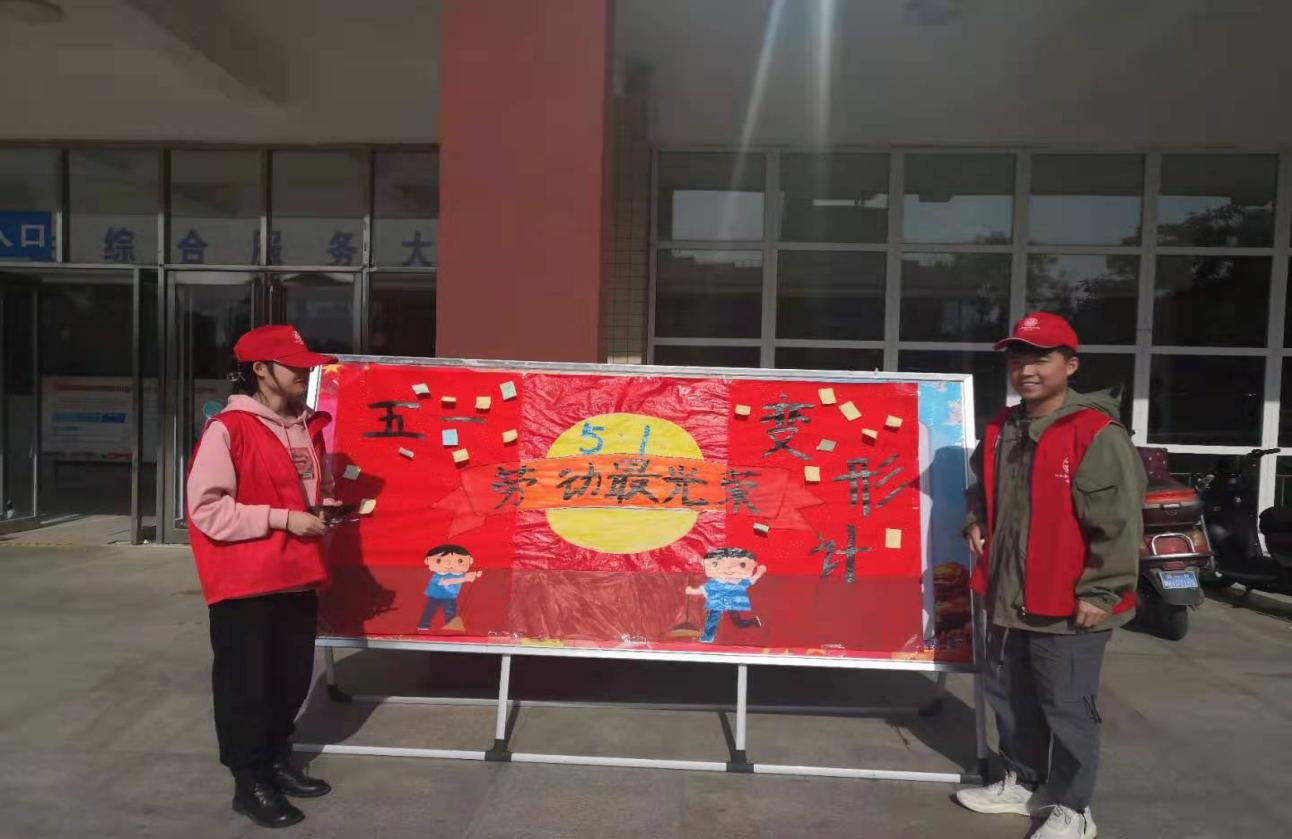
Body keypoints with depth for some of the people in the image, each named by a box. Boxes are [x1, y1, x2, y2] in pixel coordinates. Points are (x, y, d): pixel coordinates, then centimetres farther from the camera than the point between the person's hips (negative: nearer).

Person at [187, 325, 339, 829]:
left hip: (299, 578, 7)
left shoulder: (308, 428, 8)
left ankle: (277, 762, 35)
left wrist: (323, 508, 0)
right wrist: (282, 519, -19)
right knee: (247, 685, 6)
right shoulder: (227, 429, -13)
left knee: (293, 680, 16)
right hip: (245, 584, -7)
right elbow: (206, 509, -17)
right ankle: (250, 781, 21)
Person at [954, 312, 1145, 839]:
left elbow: (1118, 523, -18)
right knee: (1009, 696, 20)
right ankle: (1021, 783, 39)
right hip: (1009, 596, 8)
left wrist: (1100, 592, -17)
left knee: (1067, 708, 6)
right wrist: (977, 520, 8)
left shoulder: (1097, 434, -16)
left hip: (1069, 604, -8)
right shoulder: (1003, 430, 8)